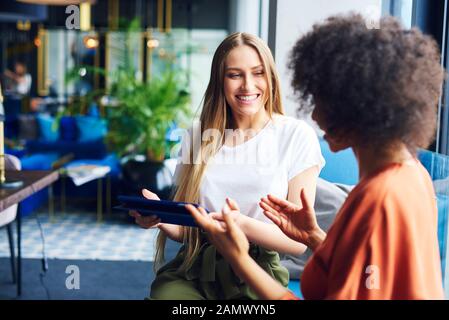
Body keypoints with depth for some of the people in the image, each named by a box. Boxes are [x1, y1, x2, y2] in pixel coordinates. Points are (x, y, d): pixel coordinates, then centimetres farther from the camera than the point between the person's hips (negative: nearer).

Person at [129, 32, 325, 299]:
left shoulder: (297, 136, -1)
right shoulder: (199, 137, 9)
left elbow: (298, 241, -5)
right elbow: (183, 231, 12)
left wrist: (240, 224, -23)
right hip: (191, 270, 3)